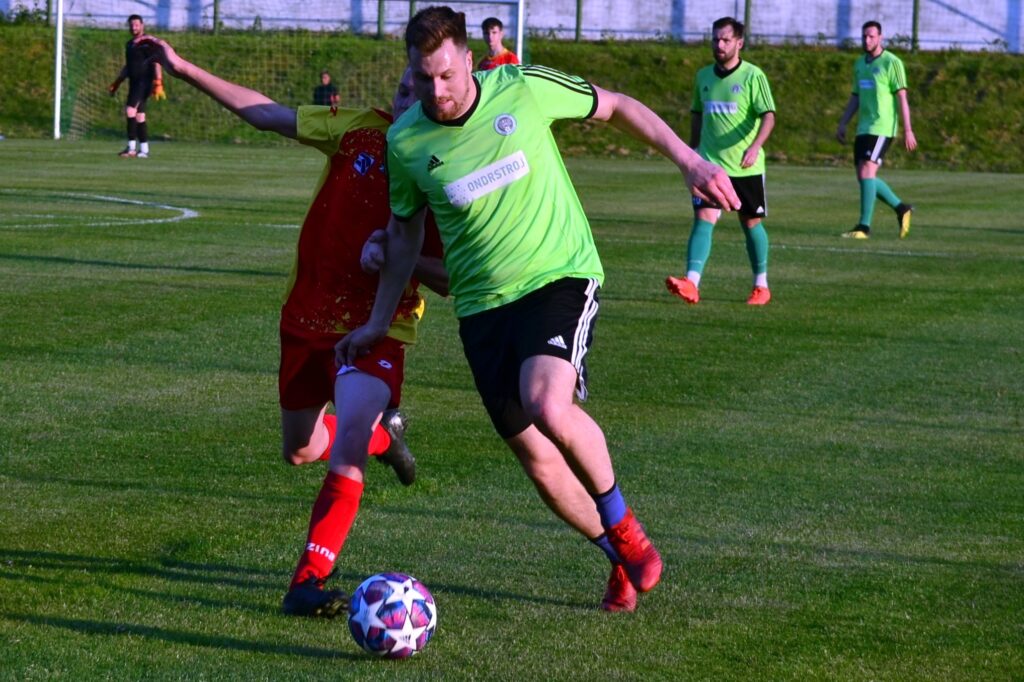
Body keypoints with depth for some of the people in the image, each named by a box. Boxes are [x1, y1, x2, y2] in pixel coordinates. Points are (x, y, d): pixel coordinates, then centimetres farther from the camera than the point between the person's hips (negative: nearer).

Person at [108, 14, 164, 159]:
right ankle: (144, 149, 8)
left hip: (144, 82, -8)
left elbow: (156, 64, -13)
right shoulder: (129, 44, 18)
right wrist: (116, 84, 29)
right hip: (134, 83, 8)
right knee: (139, 116, 6)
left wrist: (158, 84, -22)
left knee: (130, 110, -18)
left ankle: (131, 148, -19)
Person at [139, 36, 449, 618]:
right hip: (308, 314, 5)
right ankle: (383, 432, 50)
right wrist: (186, 71, 5)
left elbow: (454, 280, -9)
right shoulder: (361, 131, -3)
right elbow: (268, 114, 5)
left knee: (348, 440, -27)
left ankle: (310, 580, -22)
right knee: (300, 450, 18)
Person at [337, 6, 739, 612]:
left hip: (560, 278, -4)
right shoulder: (406, 141, 0)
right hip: (482, 306, 4)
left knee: (549, 407, -30)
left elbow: (616, 107, 7)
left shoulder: (524, 91, -8)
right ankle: (625, 558, 25)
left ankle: (625, 528, -5)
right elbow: (405, 229, 16)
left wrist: (689, 160, 0)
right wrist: (379, 322, 17)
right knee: (536, 457, 2)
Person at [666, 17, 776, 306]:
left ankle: (761, 285, 27)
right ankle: (691, 283, -27)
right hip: (710, 164, 3)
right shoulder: (703, 76, 8)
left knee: (751, 223, 10)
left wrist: (755, 146, -32)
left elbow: (768, 116, -16)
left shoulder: (753, 76, -8)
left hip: (746, 166, -3)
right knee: (704, 219, -14)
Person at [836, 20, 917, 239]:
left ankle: (864, 227, -14)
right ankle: (901, 209, 25)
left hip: (882, 128, -8)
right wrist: (842, 124, 14)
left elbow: (902, 97, -9)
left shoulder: (891, 63, -6)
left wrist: (907, 130, -13)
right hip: (863, 128, 8)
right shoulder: (859, 64, 15)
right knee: (865, 177, 8)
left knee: (866, 172, -16)